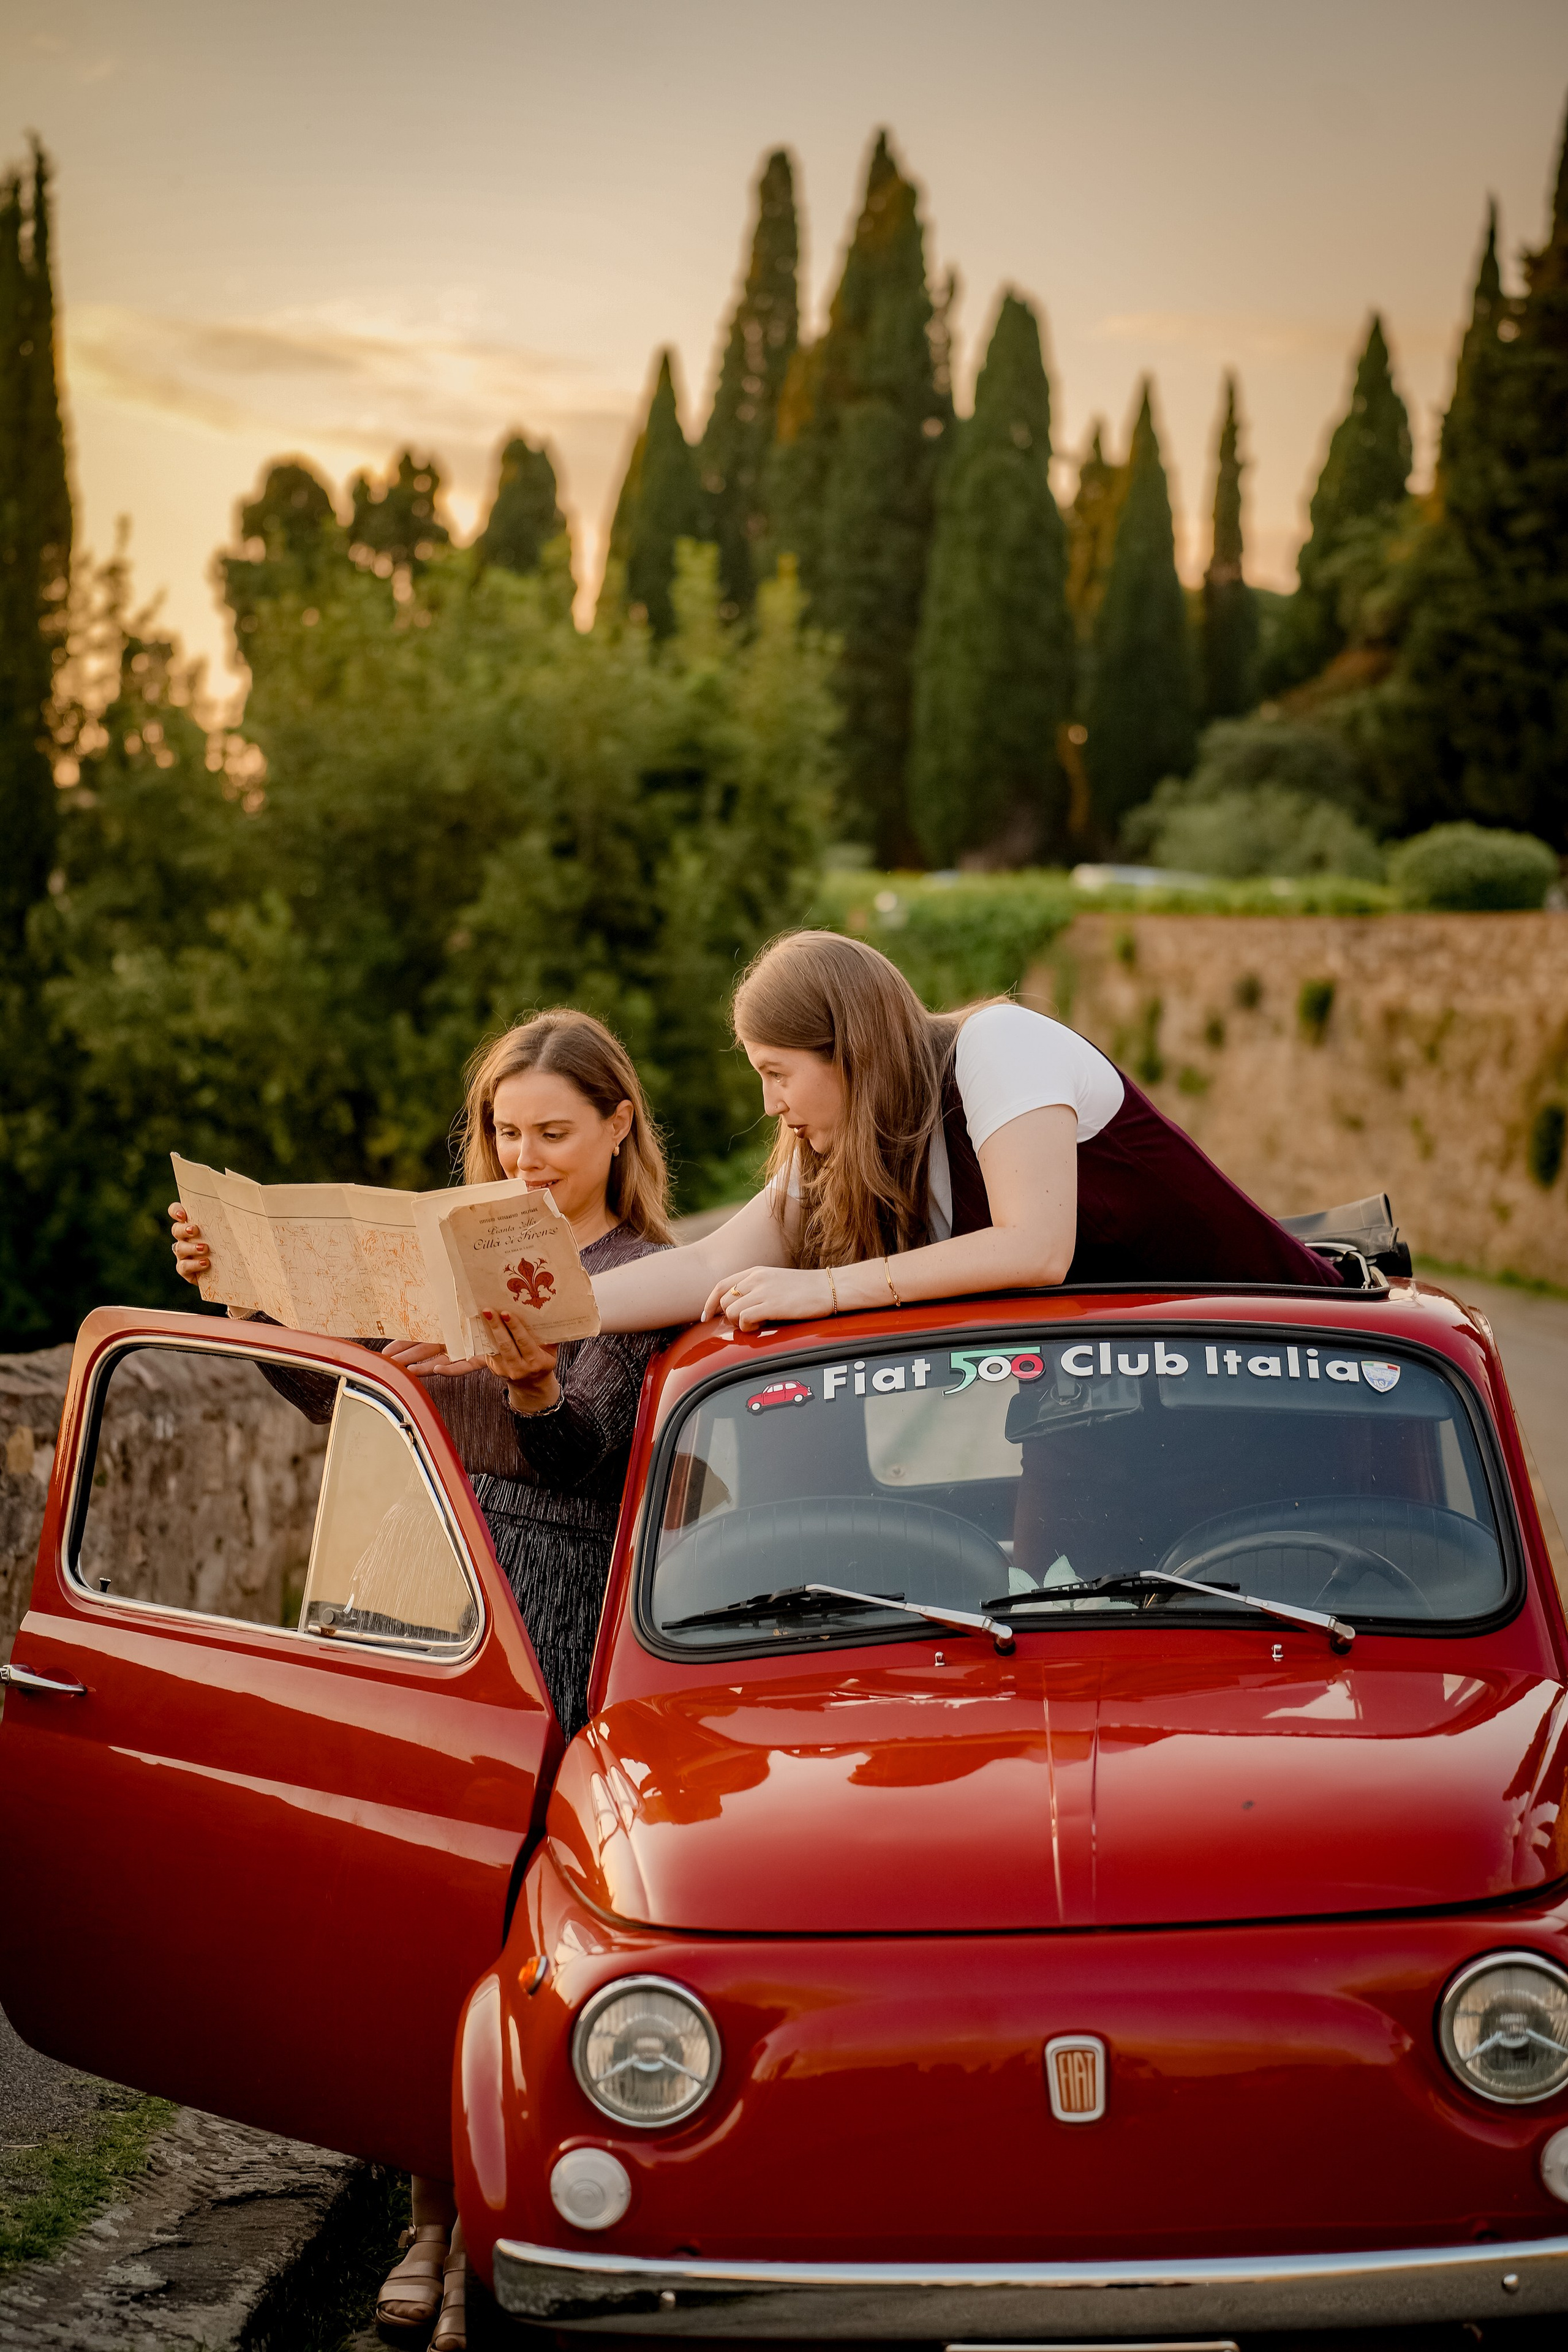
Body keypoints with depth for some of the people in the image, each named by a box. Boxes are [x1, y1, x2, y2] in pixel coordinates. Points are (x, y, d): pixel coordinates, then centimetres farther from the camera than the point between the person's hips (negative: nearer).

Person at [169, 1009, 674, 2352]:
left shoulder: (641, 1278, -1)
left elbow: (592, 1461, -14)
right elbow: (342, 1394, 20)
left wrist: (534, 1390, -35)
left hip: (548, 1631, -5)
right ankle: (441, 2213, 15)